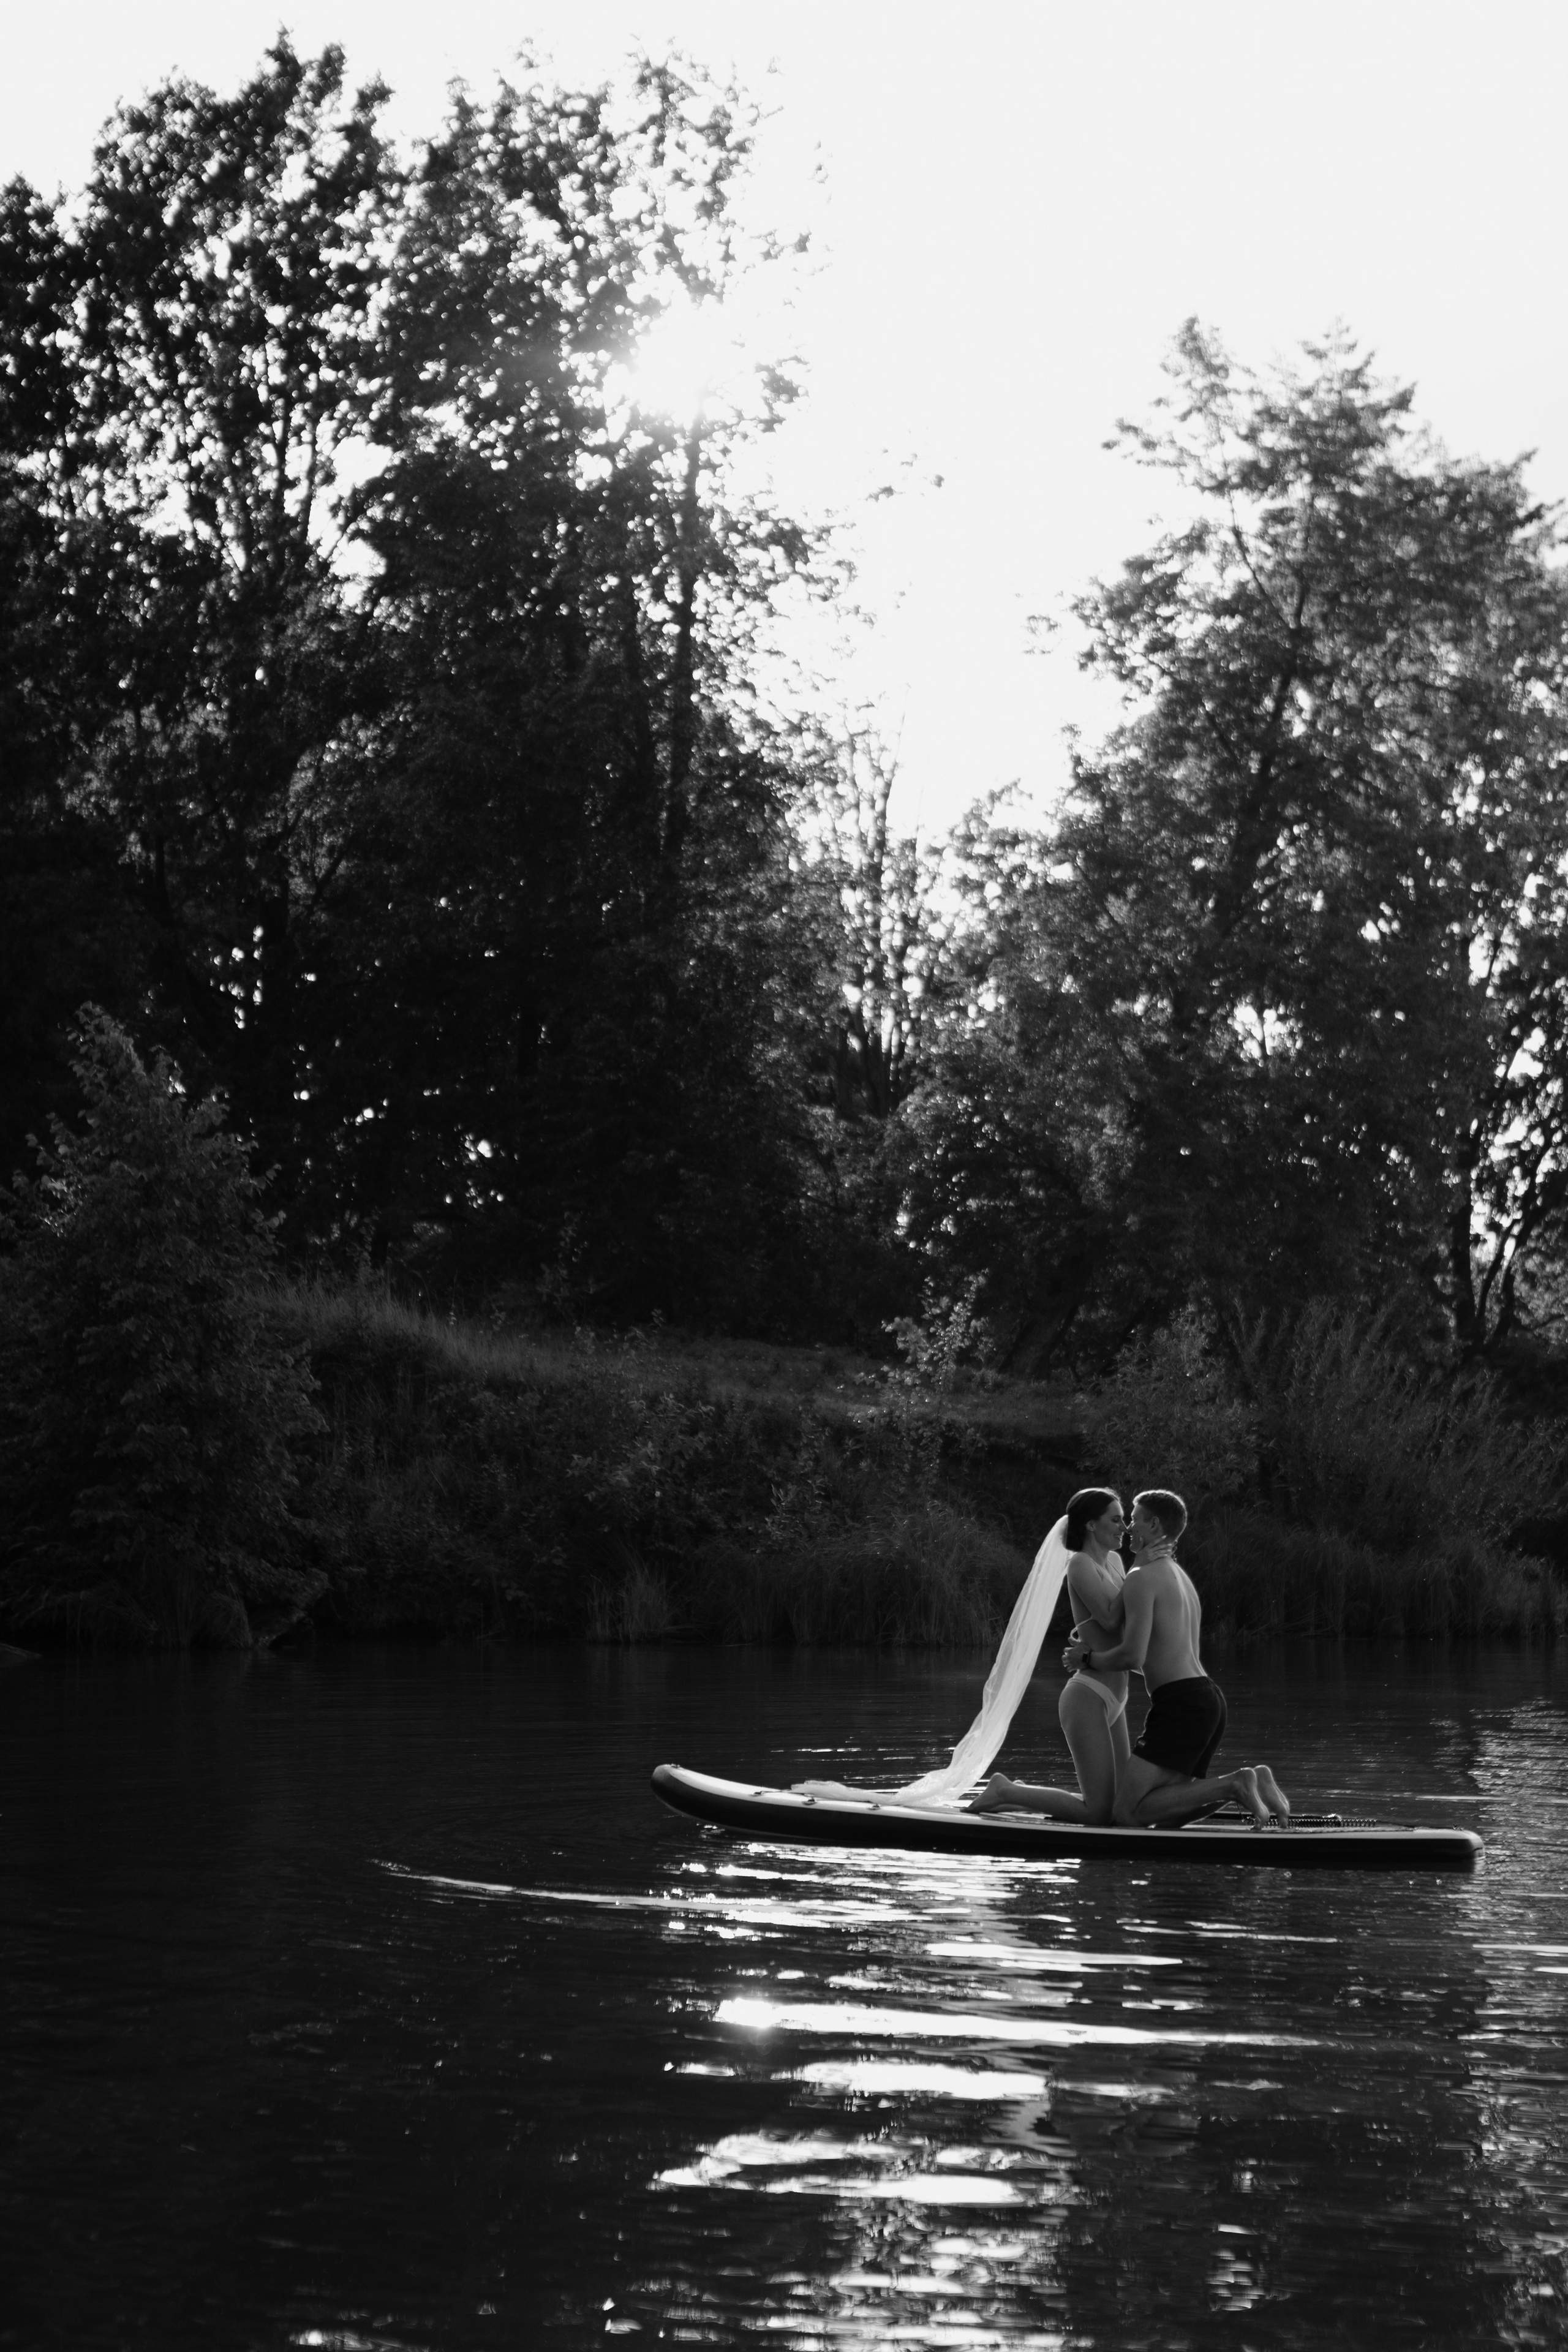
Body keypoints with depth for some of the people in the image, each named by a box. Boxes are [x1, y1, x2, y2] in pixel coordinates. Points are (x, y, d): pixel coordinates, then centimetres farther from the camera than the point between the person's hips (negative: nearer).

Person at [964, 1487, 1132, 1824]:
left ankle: (1022, 1793, 22)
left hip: (1112, 1699, 10)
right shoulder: (1081, 1563, -12)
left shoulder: (1113, 1561, 13)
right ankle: (1006, 1791, 5)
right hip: (1088, 1698, -10)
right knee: (1099, 1813, -9)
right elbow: (1111, 1619, -23)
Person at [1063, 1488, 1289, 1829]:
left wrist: (1087, 1658, 0)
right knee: (1168, 1813, 13)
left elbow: (1133, 1656, -17)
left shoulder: (1142, 1578, -7)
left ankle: (1234, 1785, -19)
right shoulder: (1182, 1578, 24)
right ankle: (1251, 1782, -2)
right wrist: (1095, 1650, 20)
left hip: (1181, 1704, -9)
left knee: (1127, 1813, -13)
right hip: (1210, 1699, 9)